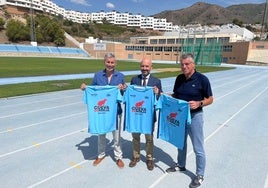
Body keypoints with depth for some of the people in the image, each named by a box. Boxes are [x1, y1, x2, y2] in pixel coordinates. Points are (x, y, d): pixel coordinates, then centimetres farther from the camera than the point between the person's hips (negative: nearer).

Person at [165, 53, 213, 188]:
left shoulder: (202, 79, -14)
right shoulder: (179, 78, 2)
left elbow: (210, 99, -8)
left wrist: (199, 103, -27)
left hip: (194, 116, -5)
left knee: (198, 148, 6)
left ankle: (200, 175, 25)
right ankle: (181, 165, 44)